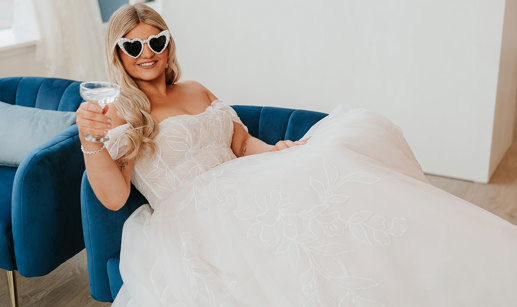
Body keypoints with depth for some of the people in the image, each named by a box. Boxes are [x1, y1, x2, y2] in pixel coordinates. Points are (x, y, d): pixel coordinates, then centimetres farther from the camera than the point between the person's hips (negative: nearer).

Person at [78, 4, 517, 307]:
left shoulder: (196, 92, 20)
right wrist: (89, 138, -29)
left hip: (243, 192, 7)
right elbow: (114, 196, -11)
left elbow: (243, 143, 19)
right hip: (190, 219, -6)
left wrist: (277, 152, -4)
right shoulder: (120, 114, 2)